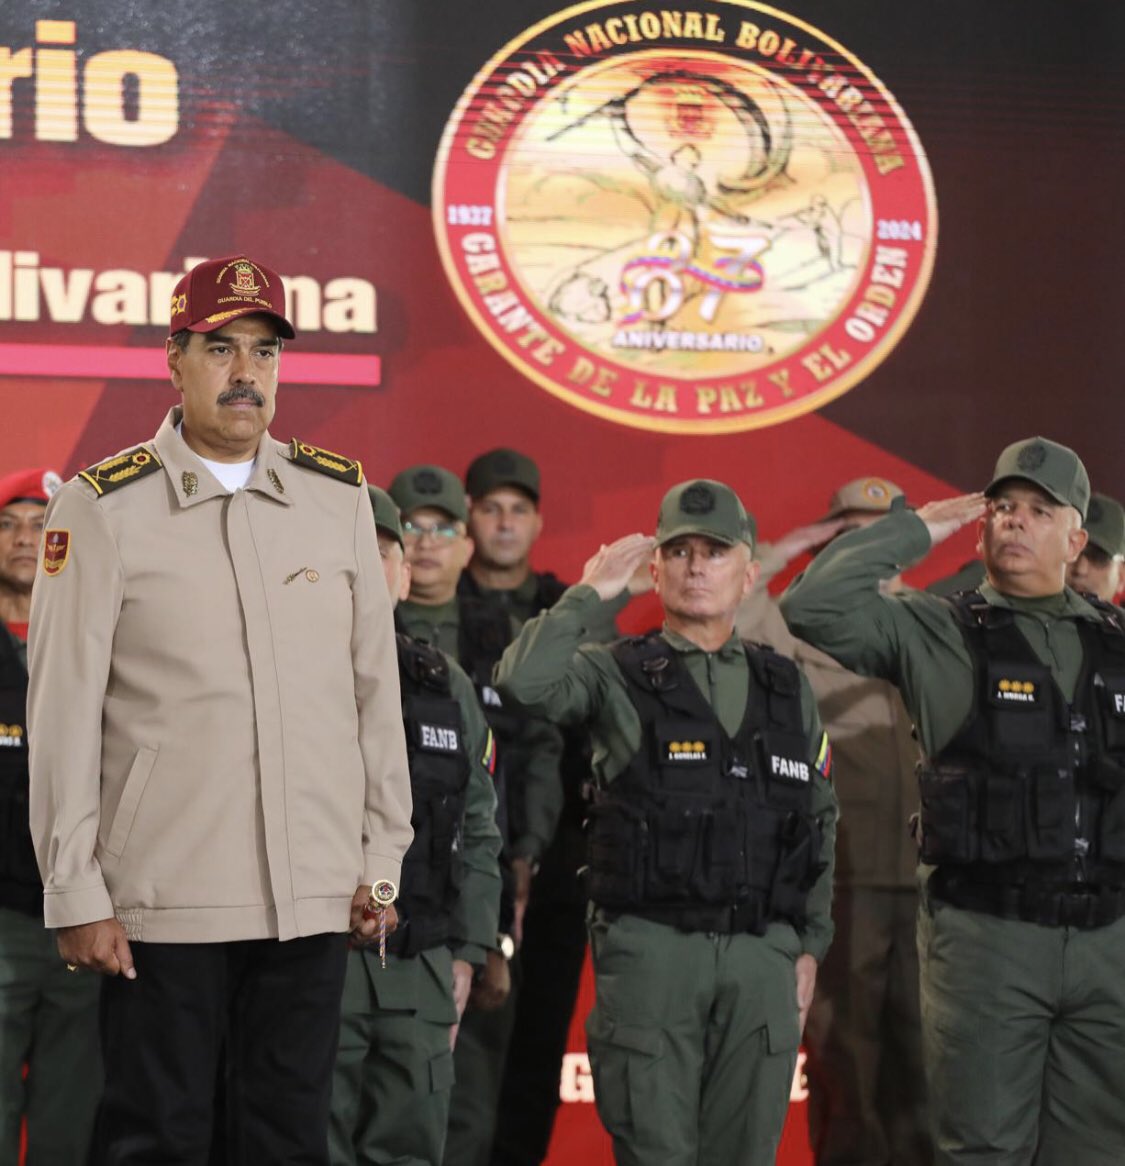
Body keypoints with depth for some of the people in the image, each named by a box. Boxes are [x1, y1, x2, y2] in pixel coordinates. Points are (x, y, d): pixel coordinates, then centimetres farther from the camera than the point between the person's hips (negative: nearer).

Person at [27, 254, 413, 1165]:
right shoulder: (103, 509, -2)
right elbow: (64, 714, -3)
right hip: (163, 901, -3)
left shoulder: (341, 498, 8)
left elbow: (376, 690, 12)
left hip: (314, 897, 3)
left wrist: (382, 860, 8)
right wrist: (76, 893, -6)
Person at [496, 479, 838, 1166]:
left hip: (762, 955, 3)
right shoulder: (616, 676, 3)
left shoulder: (789, 689, 15)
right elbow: (524, 683, -18)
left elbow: (821, 824, 18)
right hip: (651, 949, -3)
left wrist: (810, 947, 11)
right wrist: (589, 594, -8)